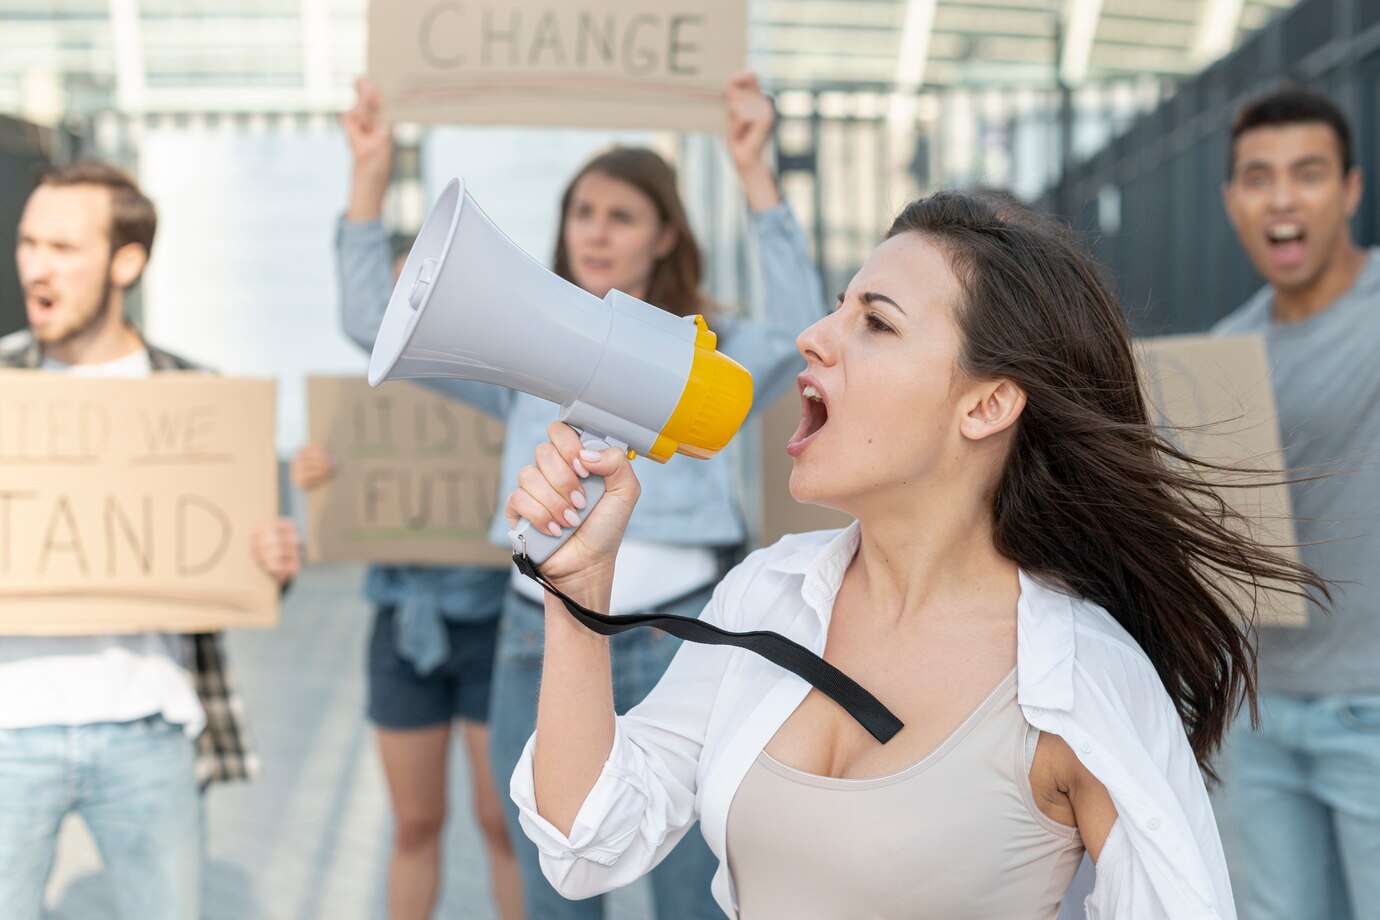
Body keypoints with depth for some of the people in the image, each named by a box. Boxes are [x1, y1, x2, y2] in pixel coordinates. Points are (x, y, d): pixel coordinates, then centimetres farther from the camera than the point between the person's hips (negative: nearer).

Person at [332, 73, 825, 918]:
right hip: (543, 641, 2)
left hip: (678, 642, -2)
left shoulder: (709, 353, 4)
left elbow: (799, 328, -18)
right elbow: (375, 321, 3)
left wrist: (756, 174, -24)